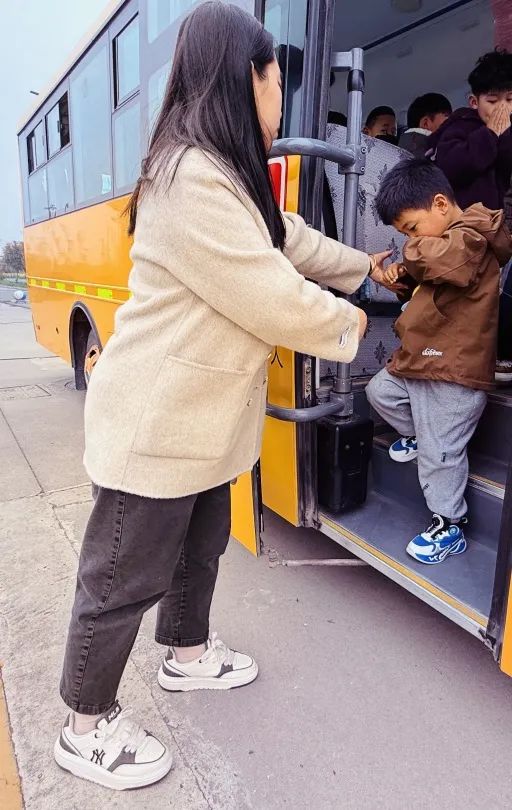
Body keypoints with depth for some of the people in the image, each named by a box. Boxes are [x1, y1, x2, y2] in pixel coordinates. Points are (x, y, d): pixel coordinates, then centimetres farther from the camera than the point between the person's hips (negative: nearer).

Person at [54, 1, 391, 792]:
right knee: (126, 574, 6)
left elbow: (289, 238, 24)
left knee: (201, 544, 24)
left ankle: (187, 654, 49)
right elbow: (275, 300, -22)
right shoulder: (192, 180, -22)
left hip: (199, 417, 10)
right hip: (157, 423, -10)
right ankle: (87, 728, 30)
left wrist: (364, 267, 30)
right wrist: (348, 323, -4)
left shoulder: (227, 176, 13)